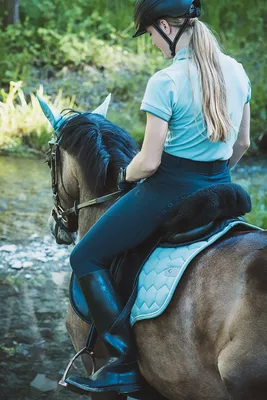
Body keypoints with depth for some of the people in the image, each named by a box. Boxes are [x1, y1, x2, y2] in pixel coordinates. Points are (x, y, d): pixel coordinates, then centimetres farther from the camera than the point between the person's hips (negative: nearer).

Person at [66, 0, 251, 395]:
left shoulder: (165, 82, -19)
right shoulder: (237, 72, 2)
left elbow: (149, 162, -17)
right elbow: (242, 144, 11)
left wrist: (125, 176, 4)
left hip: (170, 189, -8)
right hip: (219, 189, 8)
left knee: (86, 259, 7)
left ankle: (125, 365, -1)